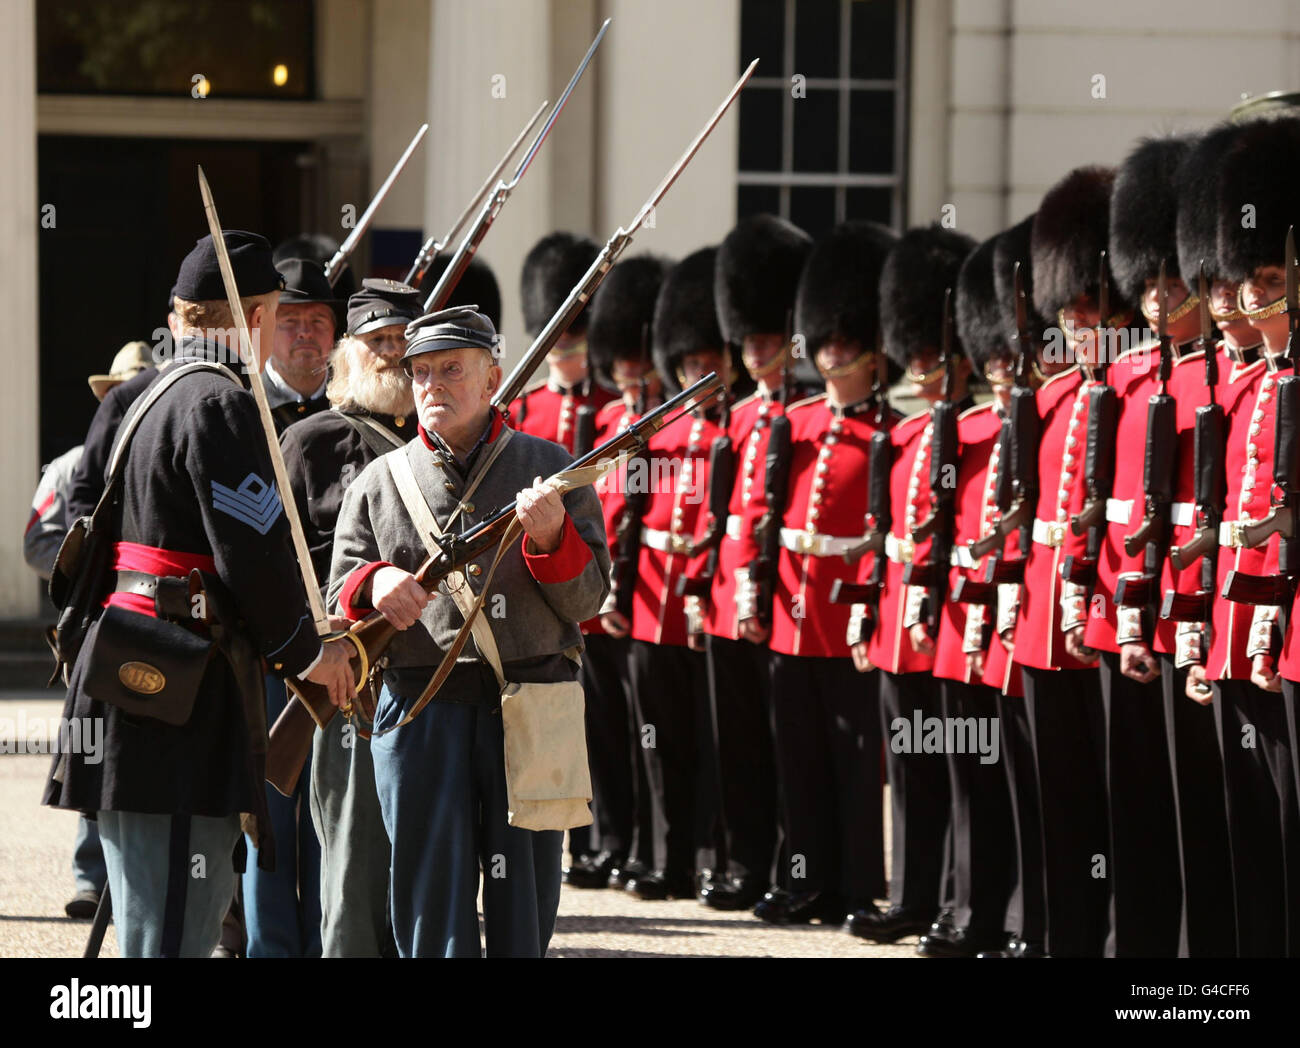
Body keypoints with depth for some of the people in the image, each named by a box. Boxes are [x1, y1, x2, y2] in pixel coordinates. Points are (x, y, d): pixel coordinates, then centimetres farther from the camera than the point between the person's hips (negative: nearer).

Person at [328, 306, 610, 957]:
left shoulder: (551, 469, 6)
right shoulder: (378, 483, 9)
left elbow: (587, 599, 3)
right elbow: (337, 597, 10)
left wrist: (551, 539, -16)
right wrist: (374, 583, -12)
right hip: (421, 705, 1)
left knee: (524, 909, 4)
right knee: (432, 902, 1)